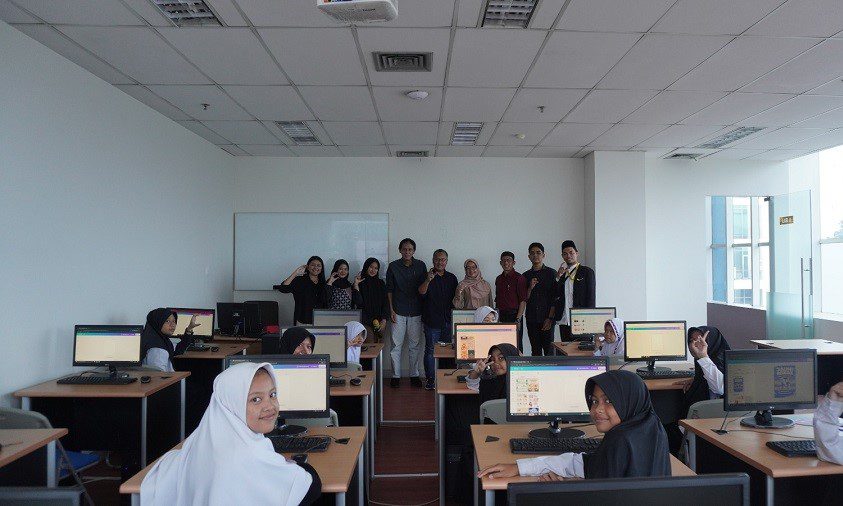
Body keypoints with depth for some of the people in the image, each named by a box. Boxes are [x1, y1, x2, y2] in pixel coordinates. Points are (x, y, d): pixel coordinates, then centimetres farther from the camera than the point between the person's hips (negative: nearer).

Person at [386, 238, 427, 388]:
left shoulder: (421, 266, 4)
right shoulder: (393, 266, 1)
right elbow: (389, 289, 4)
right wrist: (391, 309, -2)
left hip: (416, 312, 1)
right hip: (398, 311, -1)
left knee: (415, 345, 7)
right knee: (396, 345, 1)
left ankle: (414, 375, 18)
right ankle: (396, 376, 12)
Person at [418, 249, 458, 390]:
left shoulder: (451, 278, 12)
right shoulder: (427, 276, -2)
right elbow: (421, 292, -19)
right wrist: (428, 280, -37)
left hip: (448, 321, 4)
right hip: (432, 321, -4)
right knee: (430, 350, 0)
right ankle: (430, 380, 7)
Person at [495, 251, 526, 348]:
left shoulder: (519, 278, -6)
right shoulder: (499, 279, 13)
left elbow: (523, 301, -10)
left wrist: (518, 319, -16)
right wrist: (497, 317, 12)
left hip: (514, 315, -6)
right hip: (501, 316, 6)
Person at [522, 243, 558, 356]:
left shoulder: (551, 273, 2)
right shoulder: (526, 275, 10)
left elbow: (555, 298, -1)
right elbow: (524, 299, 11)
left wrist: (550, 318, -8)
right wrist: (530, 288, -7)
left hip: (547, 318, -3)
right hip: (531, 319, 3)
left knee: (548, 349, -6)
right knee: (535, 350, 4)